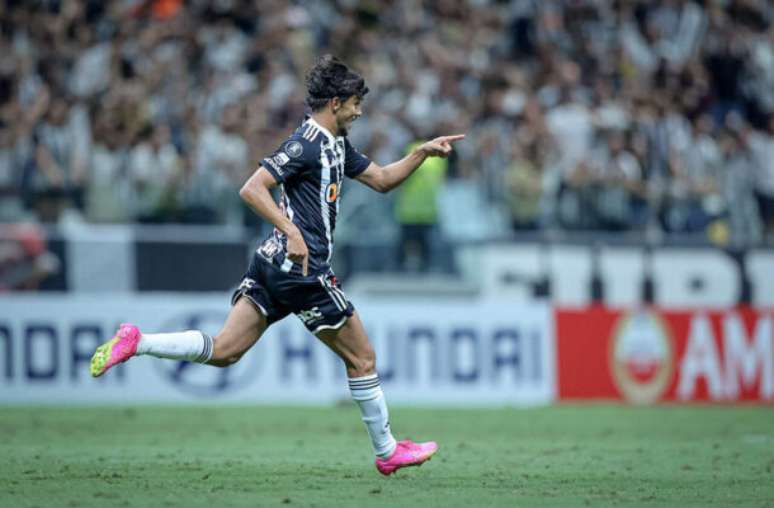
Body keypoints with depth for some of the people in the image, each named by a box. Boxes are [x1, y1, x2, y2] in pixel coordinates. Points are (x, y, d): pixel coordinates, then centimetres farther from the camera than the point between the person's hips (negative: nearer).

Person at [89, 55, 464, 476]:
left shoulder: (337, 145, 17)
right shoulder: (307, 143, -14)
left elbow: (381, 180, 29)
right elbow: (252, 189, -21)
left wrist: (422, 152, 17)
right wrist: (292, 231, -28)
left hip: (273, 264, 10)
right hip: (302, 269, -10)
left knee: (223, 351, 3)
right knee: (362, 359, 4)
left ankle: (136, 342, -7)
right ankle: (387, 452, 15)